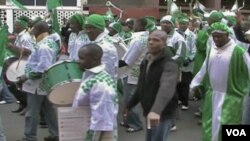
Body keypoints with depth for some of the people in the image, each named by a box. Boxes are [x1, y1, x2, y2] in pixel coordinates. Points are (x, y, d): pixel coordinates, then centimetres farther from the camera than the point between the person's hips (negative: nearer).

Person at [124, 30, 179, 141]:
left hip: (163, 114, -8)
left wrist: (156, 110, -55)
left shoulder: (169, 64, -21)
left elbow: (166, 88, -39)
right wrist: (129, 105, 21)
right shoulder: (146, 61, 7)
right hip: (149, 112, 8)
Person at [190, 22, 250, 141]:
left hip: (231, 96, -6)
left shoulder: (238, 51, -15)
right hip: (212, 94, 6)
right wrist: (194, 84, 18)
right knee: (210, 124, 15)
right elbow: (204, 69, 15)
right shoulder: (211, 49, 5)